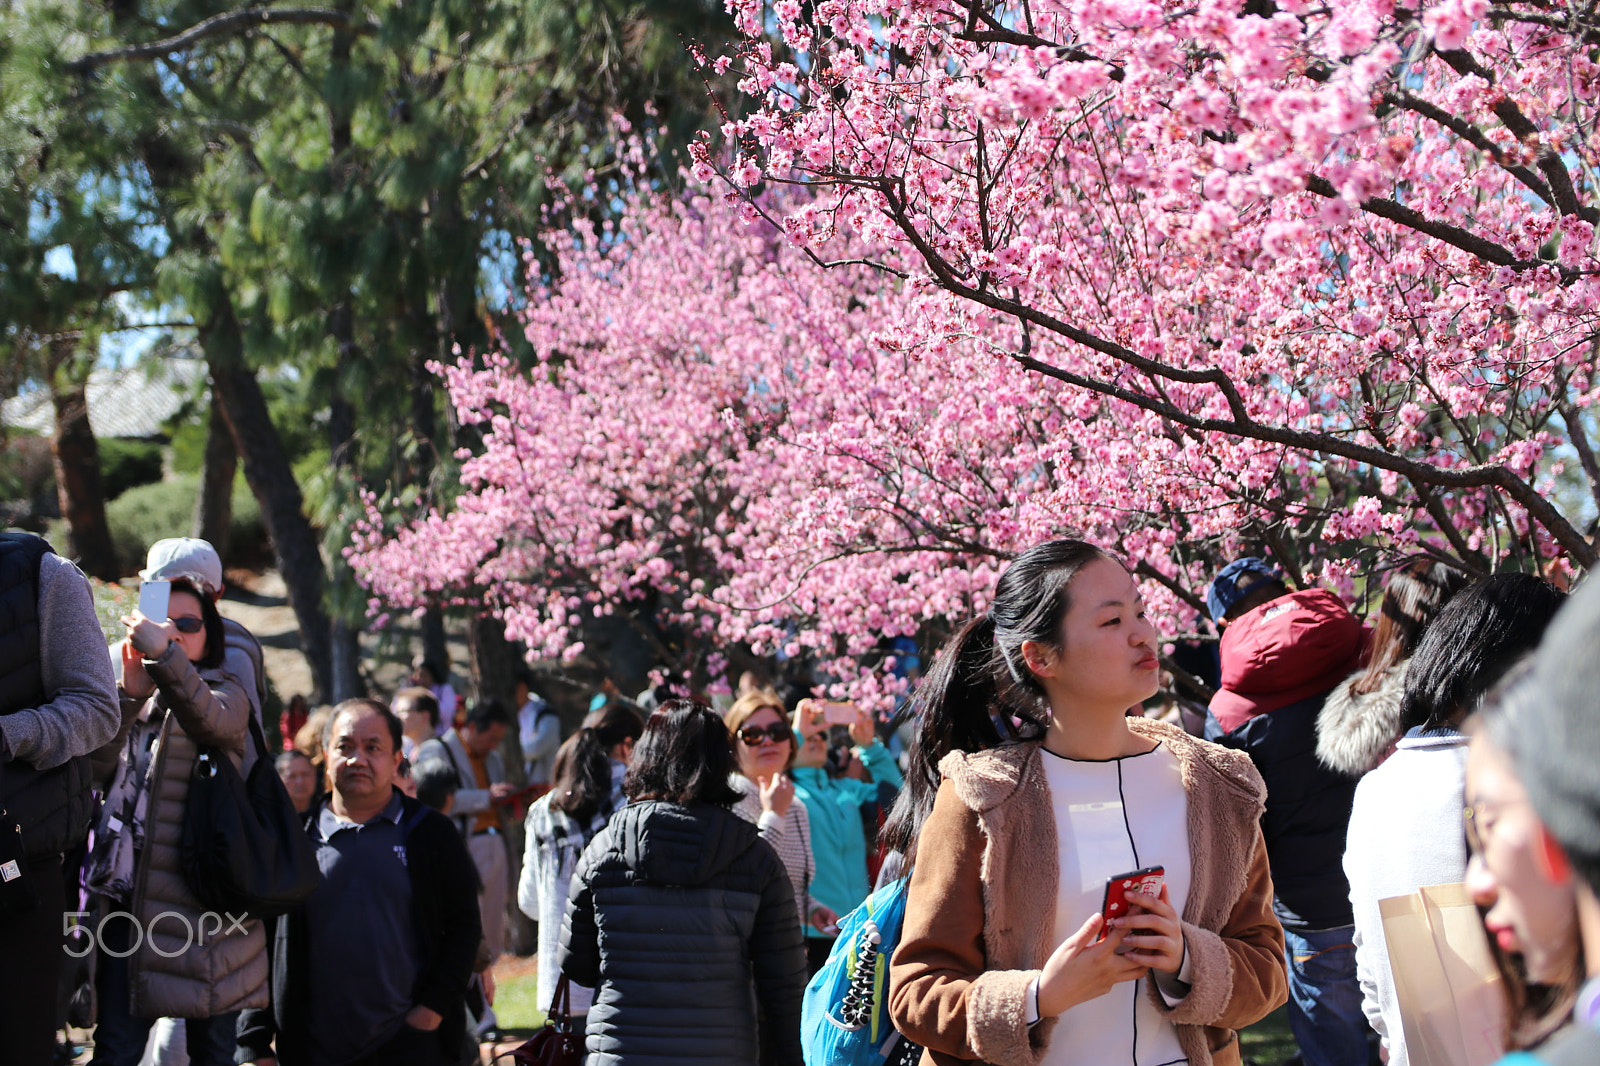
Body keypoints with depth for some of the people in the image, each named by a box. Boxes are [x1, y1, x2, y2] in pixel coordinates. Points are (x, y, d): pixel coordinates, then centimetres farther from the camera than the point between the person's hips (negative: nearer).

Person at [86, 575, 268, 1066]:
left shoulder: (226, 693, 4)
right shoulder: (135, 704, 18)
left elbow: (211, 720, -23)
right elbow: (96, 770, -1)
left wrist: (164, 653, -38)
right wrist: (128, 695, -16)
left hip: (200, 895, -4)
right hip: (129, 894, 4)